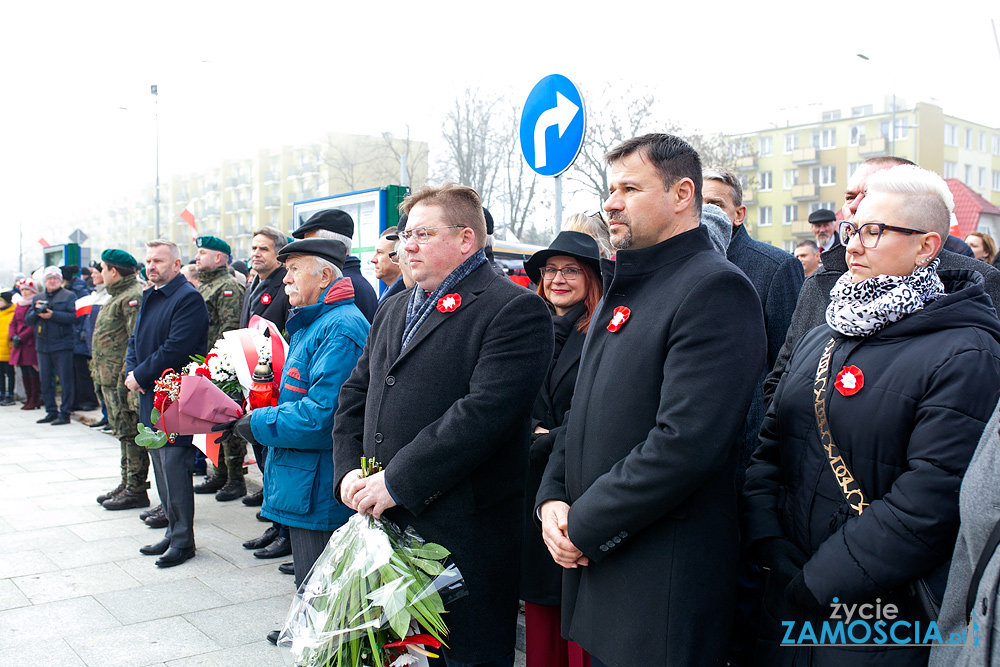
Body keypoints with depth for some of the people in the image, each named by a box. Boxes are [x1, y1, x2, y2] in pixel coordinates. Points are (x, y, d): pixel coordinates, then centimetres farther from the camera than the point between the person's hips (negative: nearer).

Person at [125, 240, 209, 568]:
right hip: (150, 395, 9)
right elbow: (136, 340, 20)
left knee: (174, 466, -6)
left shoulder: (188, 298, -13)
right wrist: (131, 371, 1)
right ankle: (174, 532, 25)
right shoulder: (149, 298, 16)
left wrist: (140, 375, -14)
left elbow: (176, 349, -21)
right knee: (160, 466, 14)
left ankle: (182, 541, 5)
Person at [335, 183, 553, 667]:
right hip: (383, 520, 7)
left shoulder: (515, 310, -11)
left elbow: (483, 412, -21)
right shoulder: (395, 309, 17)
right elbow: (355, 394, 16)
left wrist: (397, 482, -20)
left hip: (461, 533, -7)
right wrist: (349, 469, 0)